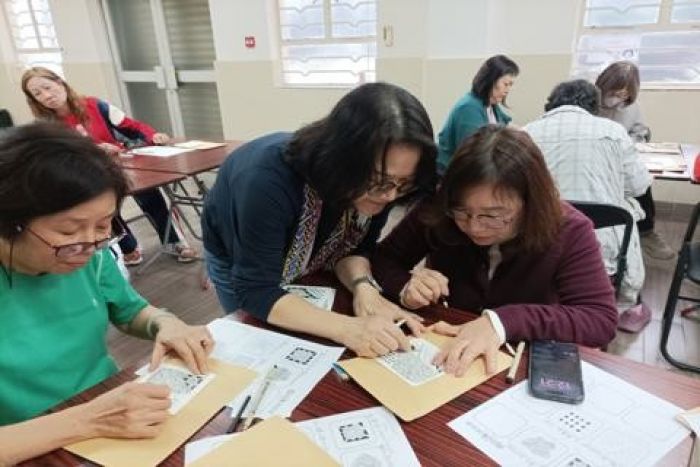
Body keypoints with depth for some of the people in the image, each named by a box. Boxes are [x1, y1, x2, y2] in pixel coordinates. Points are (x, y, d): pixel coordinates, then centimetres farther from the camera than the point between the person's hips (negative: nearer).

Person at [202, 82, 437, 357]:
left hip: (308, 259, 4)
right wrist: (346, 329, -52)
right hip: (236, 259, -3)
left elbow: (354, 247, -15)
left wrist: (362, 286, -37)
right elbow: (255, 292, -41)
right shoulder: (270, 178, -44)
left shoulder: (376, 187, -29)